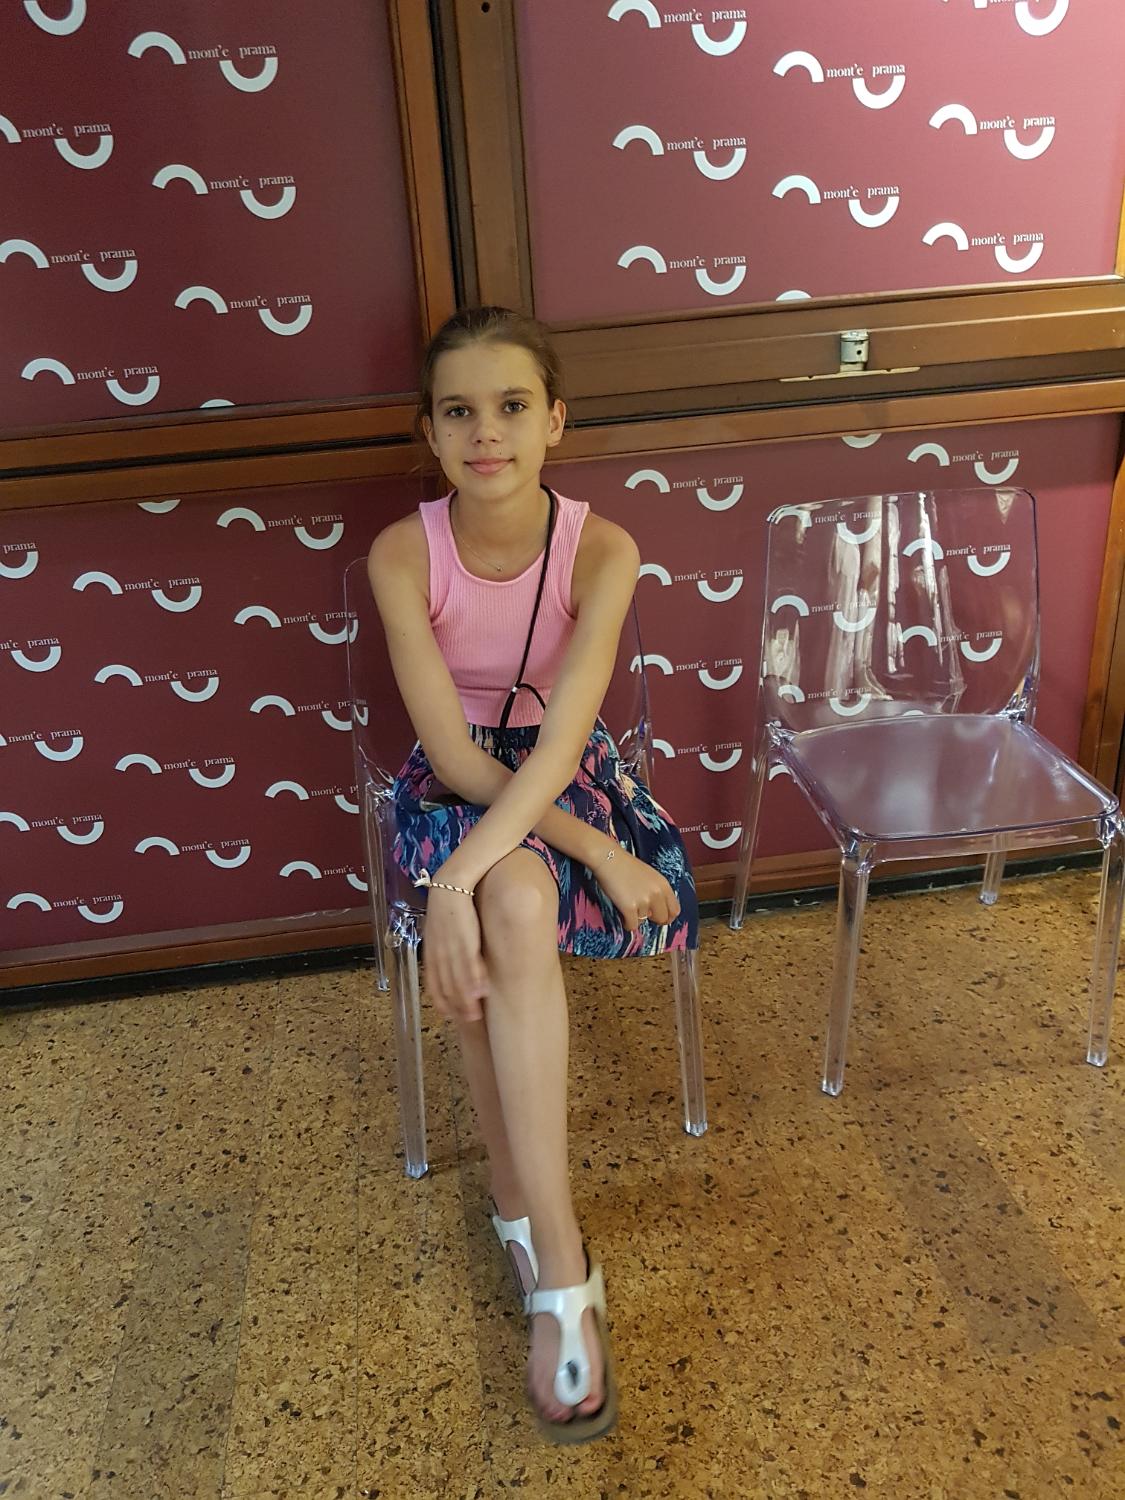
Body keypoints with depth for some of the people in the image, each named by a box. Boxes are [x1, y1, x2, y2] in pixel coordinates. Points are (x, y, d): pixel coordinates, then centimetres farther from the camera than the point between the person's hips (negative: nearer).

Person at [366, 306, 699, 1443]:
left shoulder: (601, 549, -17)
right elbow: (452, 752, -19)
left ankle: (520, 1201, -15)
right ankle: (559, 1264, -19)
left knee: (506, 905, -34)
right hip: (459, 781, 0)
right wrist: (596, 849, -26)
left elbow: (562, 735, -28)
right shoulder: (402, 555, -15)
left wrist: (461, 878, -39)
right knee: (516, 905, -32)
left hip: (566, 771, 0)